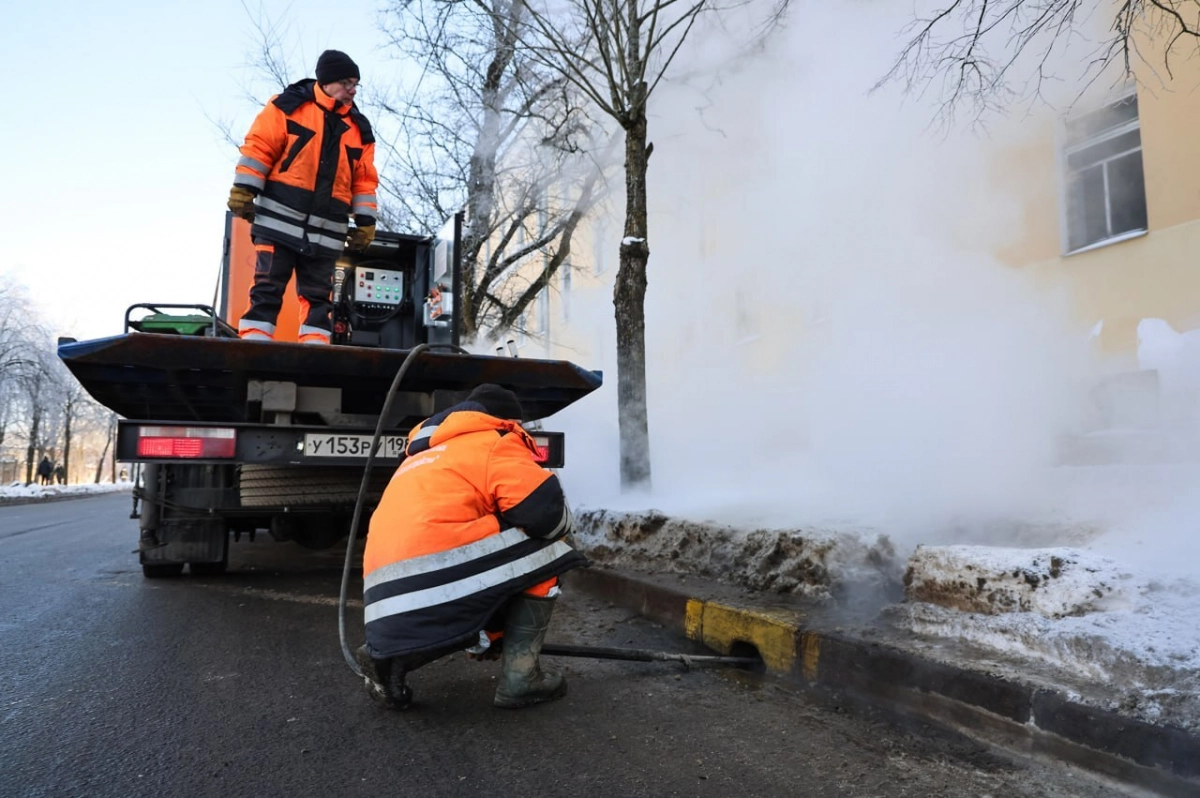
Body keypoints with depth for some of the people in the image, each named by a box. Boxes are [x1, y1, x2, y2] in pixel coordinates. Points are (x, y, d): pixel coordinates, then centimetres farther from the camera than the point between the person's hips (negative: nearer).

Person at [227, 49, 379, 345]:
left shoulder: (359, 128, 14)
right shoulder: (289, 105, 1)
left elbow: (364, 179, 14)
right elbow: (259, 147, -2)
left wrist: (365, 221, 7)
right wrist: (243, 190, -9)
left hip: (326, 232, 4)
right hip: (279, 220, -4)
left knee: (318, 295, 6)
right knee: (268, 287, -4)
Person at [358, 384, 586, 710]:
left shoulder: (423, 457, 32)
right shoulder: (496, 443, 6)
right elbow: (546, 512, -10)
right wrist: (561, 522, 18)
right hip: (437, 585, -8)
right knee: (543, 553, 10)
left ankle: (392, 656, 12)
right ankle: (520, 675, 6)